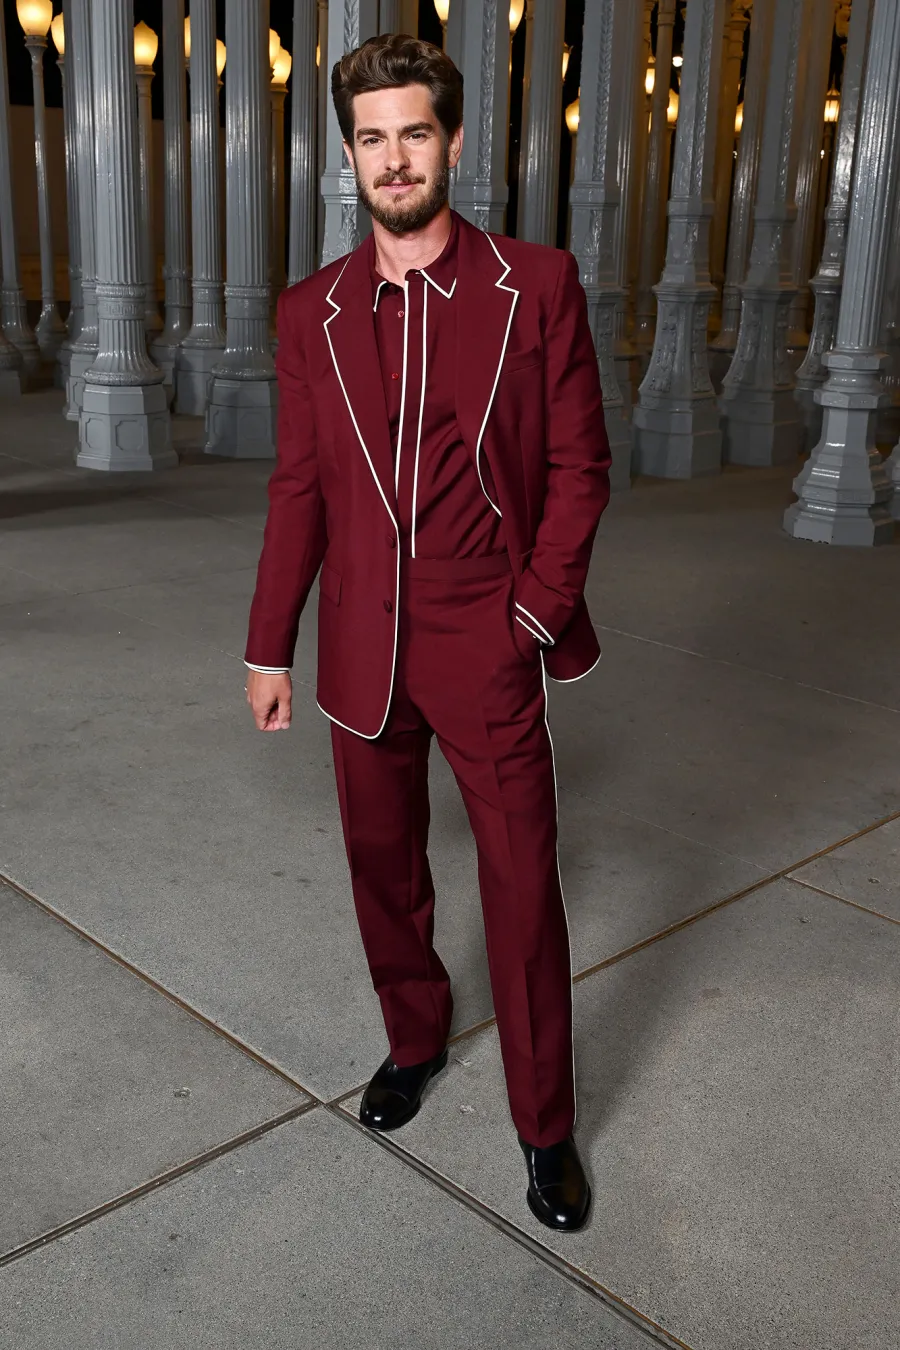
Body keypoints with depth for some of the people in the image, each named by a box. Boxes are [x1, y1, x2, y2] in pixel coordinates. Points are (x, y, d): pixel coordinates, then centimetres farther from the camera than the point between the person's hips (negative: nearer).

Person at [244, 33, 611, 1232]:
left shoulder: (537, 287, -3)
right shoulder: (313, 311, 5)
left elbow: (580, 465, -1)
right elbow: (299, 487, 7)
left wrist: (538, 609, -10)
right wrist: (268, 646, 6)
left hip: (490, 651, -3)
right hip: (365, 652, 3)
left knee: (523, 890, 3)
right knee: (383, 867, 17)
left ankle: (545, 1130, 22)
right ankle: (415, 1040, 42)